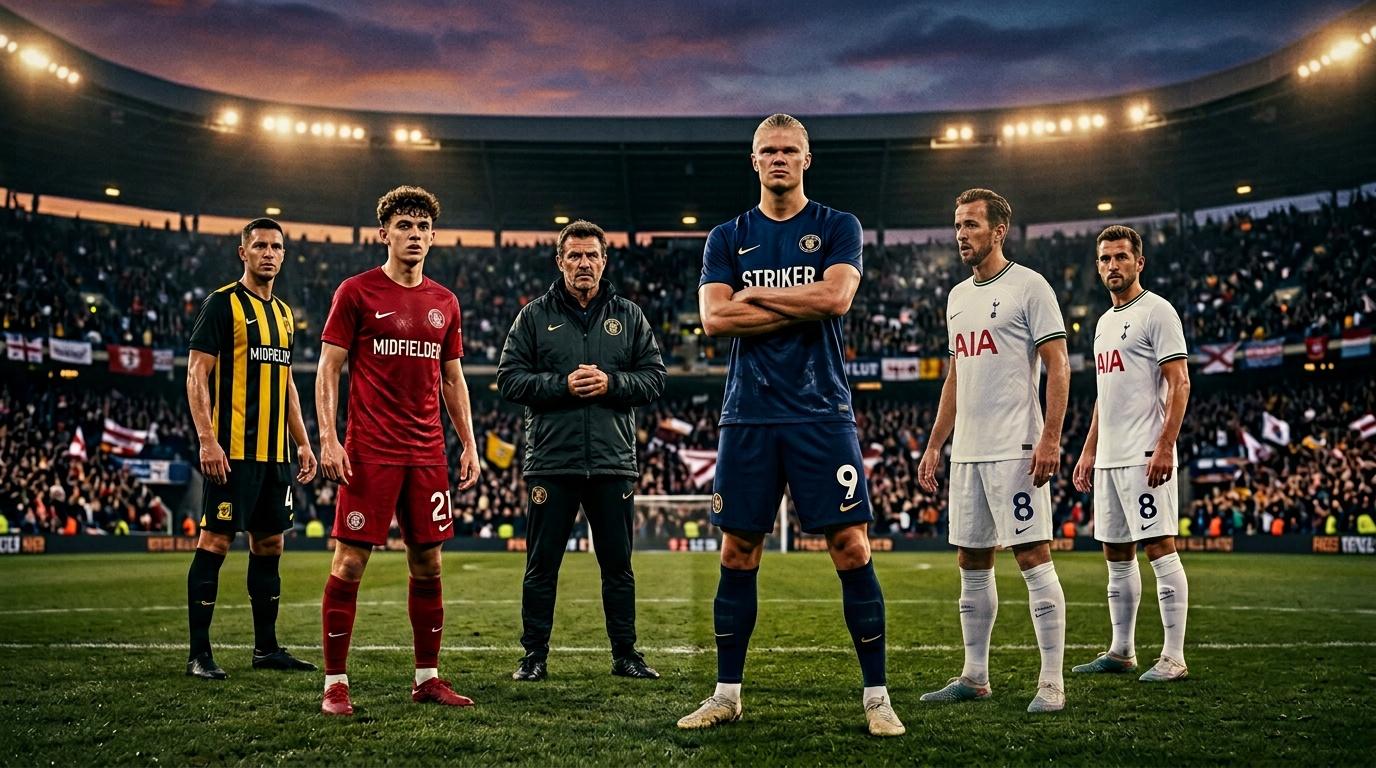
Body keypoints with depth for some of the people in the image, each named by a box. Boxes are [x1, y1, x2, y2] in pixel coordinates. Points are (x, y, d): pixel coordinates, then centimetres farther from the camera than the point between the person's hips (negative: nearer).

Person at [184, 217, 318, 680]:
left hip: (274, 452, 8)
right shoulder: (223, 303, -4)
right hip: (232, 450, -7)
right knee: (215, 541, -5)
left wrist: (302, 443, 17)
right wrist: (207, 439, -18)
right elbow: (197, 373, -10)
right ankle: (199, 653, 2)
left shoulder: (284, 313, 18)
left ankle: (266, 647, 19)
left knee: (269, 544, 10)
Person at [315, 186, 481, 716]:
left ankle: (427, 677, 18)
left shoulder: (444, 302, 13)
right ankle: (335, 683, 6)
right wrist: (328, 438, -12)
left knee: (427, 563, 7)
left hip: (428, 453, 5)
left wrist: (469, 443, 12)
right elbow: (328, 369, -2)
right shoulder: (356, 292, 0)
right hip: (370, 452, -4)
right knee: (350, 562, -4)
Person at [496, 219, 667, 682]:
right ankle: (535, 655, 16)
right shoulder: (535, 316, 5)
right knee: (541, 566, 5)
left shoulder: (629, 316, 10)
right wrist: (562, 384, -13)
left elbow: (654, 378, 6)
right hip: (551, 460, -1)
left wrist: (611, 383, -11)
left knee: (618, 565, 9)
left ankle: (625, 654, 20)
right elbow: (509, 378, 0)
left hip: (613, 461, 2)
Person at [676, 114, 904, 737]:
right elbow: (713, 317, -4)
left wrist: (755, 295, -5)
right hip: (748, 416, 2)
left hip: (821, 412, -2)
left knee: (852, 549, -4)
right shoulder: (728, 237, 12)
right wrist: (801, 307, -7)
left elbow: (836, 296, -12)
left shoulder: (837, 228, 6)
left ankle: (876, 695, 7)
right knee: (737, 554, 6)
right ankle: (727, 693, 18)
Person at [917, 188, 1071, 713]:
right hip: (967, 452, 8)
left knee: (1033, 558, -6)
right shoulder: (957, 296, 18)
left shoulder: (1028, 286, -4)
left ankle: (1052, 683, 0)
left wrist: (1050, 439, -18)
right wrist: (934, 445, 18)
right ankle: (975, 676, 20)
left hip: (1015, 450, -8)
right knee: (971, 564, 10)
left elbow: (1057, 367, -9)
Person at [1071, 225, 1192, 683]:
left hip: (1145, 455, -9)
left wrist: (1165, 447, -21)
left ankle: (1173, 657, -3)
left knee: (1159, 547, -8)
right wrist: (1088, 451, 21)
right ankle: (1121, 651, 19)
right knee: (1116, 554, 11)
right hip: (1108, 457, 9)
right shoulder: (1105, 322, 20)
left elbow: (1179, 383, -13)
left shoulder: (1156, 311, -6)